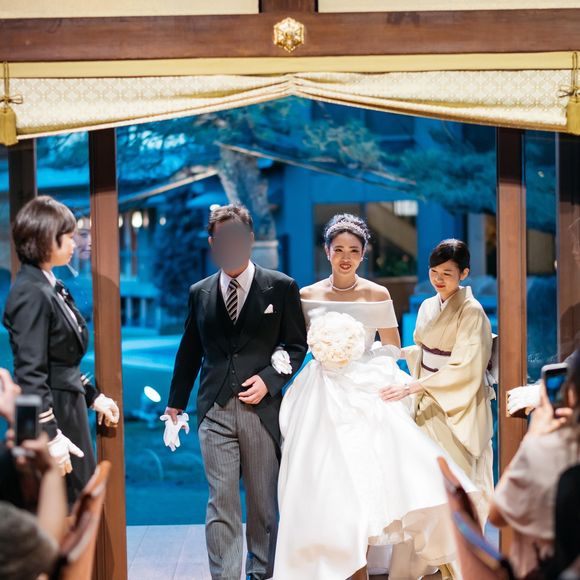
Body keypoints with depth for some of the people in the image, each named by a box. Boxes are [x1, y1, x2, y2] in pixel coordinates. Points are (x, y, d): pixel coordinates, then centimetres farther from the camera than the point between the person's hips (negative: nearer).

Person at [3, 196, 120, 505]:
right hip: (49, 413, -10)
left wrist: (93, 396, 21)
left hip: (68, 409, 10)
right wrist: (51, 437, -23)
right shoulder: (31, 293, -19)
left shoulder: (50, 287, 9)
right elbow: (30, 373, -22)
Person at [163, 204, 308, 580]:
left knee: (264, 503, 9)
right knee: (222, 503, -4)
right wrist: (176, 403, 19)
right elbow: (189, 352, 17)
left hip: (262, 409, -1)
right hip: (215, 411, 1)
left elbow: (297, 345, 5)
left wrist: (269, 380, -10)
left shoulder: (281, 287, 2)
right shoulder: (200, 292, 10)